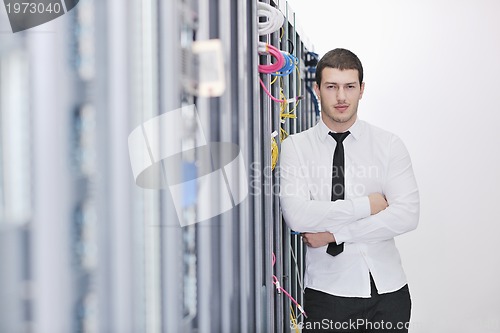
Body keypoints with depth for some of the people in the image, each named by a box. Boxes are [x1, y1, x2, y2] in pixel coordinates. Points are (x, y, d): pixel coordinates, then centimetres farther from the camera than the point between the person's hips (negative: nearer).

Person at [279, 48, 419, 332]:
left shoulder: (390, 145, 2)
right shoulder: (295, 147, -1)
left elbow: (407, 215, -10)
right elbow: (297, 216, -15)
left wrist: (336, 233, -14)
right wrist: (366, 205, -13)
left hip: (388, 290, 2)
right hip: (327, 292, -1)